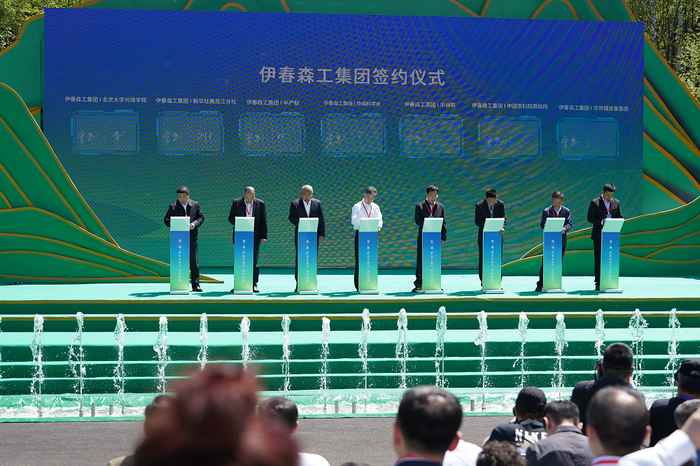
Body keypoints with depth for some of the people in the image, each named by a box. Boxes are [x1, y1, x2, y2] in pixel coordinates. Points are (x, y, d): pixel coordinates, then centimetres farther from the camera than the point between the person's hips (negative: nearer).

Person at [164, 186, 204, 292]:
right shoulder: (173, 206, 2)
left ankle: (195, 285, 9)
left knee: (194, 262, 2)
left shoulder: (195, 205, 7)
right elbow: (166, 220, 1)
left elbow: (201, 217, 10)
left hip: (192, 238, 1)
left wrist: (195, 223, -11)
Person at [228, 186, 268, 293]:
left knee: (254, 262, 0)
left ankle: (254, 285, 4)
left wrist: (263, 236, -1)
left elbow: (264, 221, 5)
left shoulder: (260, 204, 3)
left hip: (255, 237, 0)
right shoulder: (236, 203, 2)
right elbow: (231, 218, 3)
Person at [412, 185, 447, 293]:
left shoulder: (441, 207, 11)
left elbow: (443, 222, 10)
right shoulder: (419, 206, 4)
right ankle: (418, 284, 0)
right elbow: (417, 220, -5)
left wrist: (444, 236, 1)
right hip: (423, 236, -2)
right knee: (421, 260, -3)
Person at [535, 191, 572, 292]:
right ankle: (540, 284, 0)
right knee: (545, 263, -4)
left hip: (561, 241, 2)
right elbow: (542, 224, -2)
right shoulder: (546, 211, 2)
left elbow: (569, 224, 0)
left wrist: (564, 229, -22)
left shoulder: (566, 211, 6)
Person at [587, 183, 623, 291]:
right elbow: (590, 218, -5)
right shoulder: (595, 203, -2)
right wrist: (601, 221, -20)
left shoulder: (616, 203, 10)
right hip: (599, 235, -3)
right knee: (598, 259, -2)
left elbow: (620, 217, 15)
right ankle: (598, 283, 2)